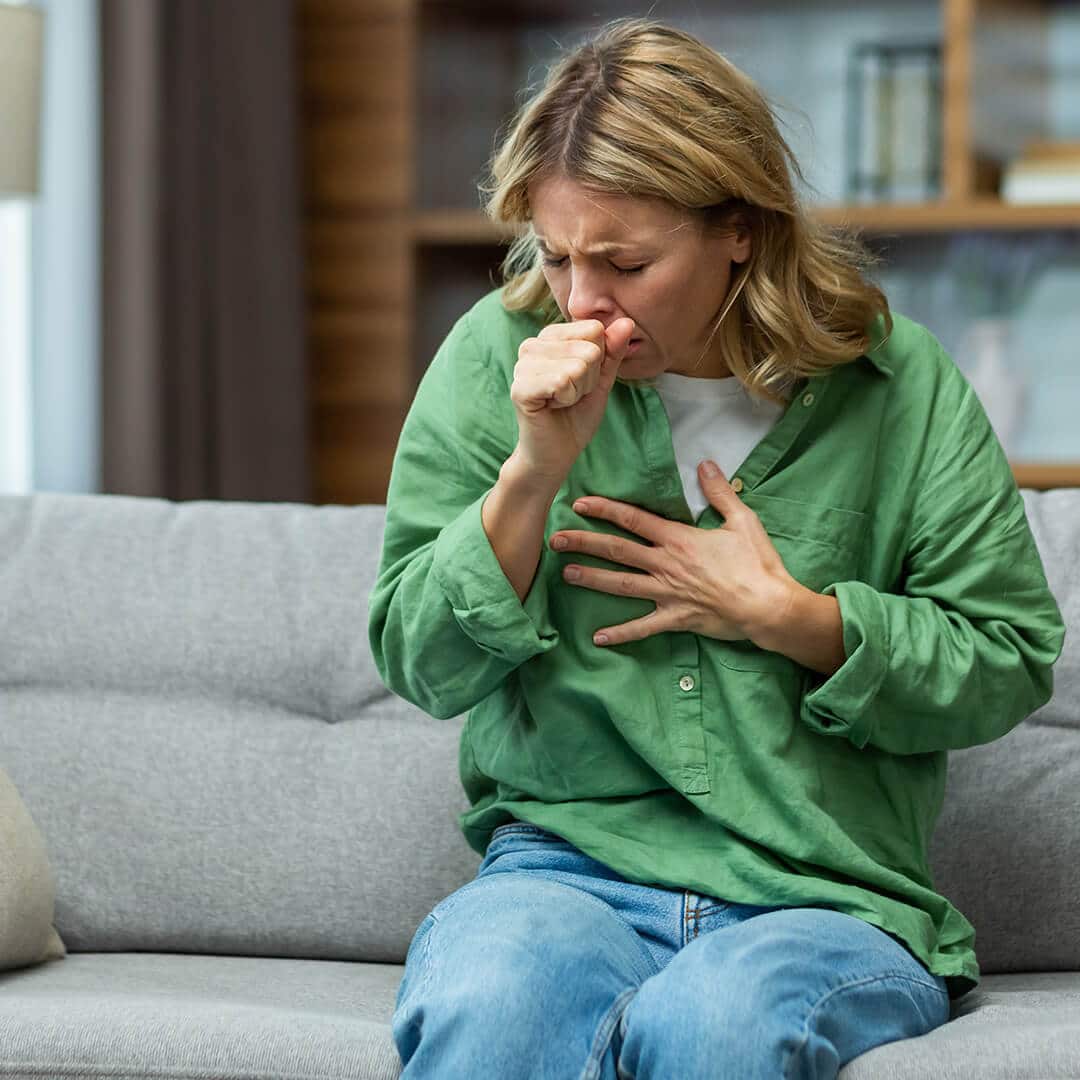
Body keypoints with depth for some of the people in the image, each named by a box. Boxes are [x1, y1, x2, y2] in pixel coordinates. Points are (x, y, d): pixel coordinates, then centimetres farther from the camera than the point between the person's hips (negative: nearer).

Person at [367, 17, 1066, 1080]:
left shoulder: (898, 385, 3)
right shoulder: (495, 356, 5)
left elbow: (1009, 662, 6)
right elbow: (421, 666, 4)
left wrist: (780, 615, -7)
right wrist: (532, 473, -11)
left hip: (828, 898, 0)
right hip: (565, 864, 0)